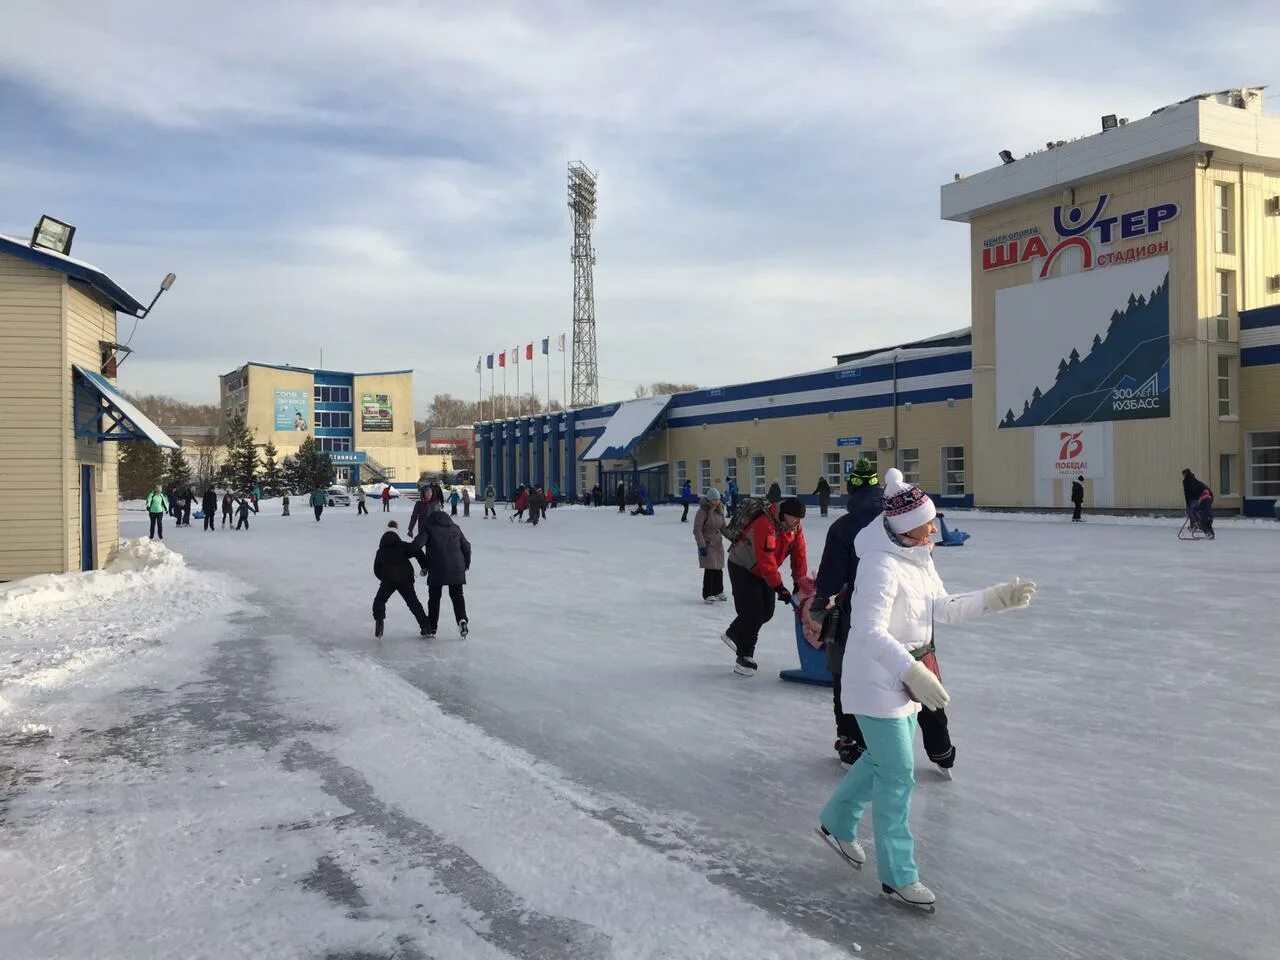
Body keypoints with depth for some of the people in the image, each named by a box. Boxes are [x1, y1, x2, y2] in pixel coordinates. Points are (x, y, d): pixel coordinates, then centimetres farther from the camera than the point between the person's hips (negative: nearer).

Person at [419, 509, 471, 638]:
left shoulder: (429, 528, 4)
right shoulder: (455, 528, 14)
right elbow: (466, 546, 14)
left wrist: (424, 565, 3)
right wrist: (466, 564, 24)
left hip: (437, 569, -2)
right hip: (456, 568, 2)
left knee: (434, 597, 9)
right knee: (457, 595, 11)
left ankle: (431, 627, 13)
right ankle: (462, 619, -11)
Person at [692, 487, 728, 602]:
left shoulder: (720, 511, 5)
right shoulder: (703, 511, -17)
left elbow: (723, 527, 15)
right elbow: (697, 530, -17)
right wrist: (702, 546, -19)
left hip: (718, 543, 7)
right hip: (707, 544, -7)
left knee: (719, 569, 13)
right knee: (709, 569, -7)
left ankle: (718, 591, 30)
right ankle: (707, 595, 5)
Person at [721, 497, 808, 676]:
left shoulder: (795, 527, -9)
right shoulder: (764, 525, -34)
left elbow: (799, 554, -5)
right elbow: (766, 560, -36)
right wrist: (779, 587, -35)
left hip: (762, 571, 8)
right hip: (742, 568, -8)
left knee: (766, 612, 9)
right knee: (752, 611, -12)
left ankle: (733, 634, 30)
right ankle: (744, 657, 0)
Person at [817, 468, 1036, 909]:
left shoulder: (918, 558, 2)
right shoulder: (882, 566, -26)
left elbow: (945, 608, 9)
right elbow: (871, 633, -33)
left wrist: (996, 598, -3)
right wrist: (914, 672, -42)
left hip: (902, 678, 9)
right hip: (876, 683, -9)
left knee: (884, 759, 23)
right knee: (898, 775, -2)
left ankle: (837, 822, 45)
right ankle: (897, 875, 13)